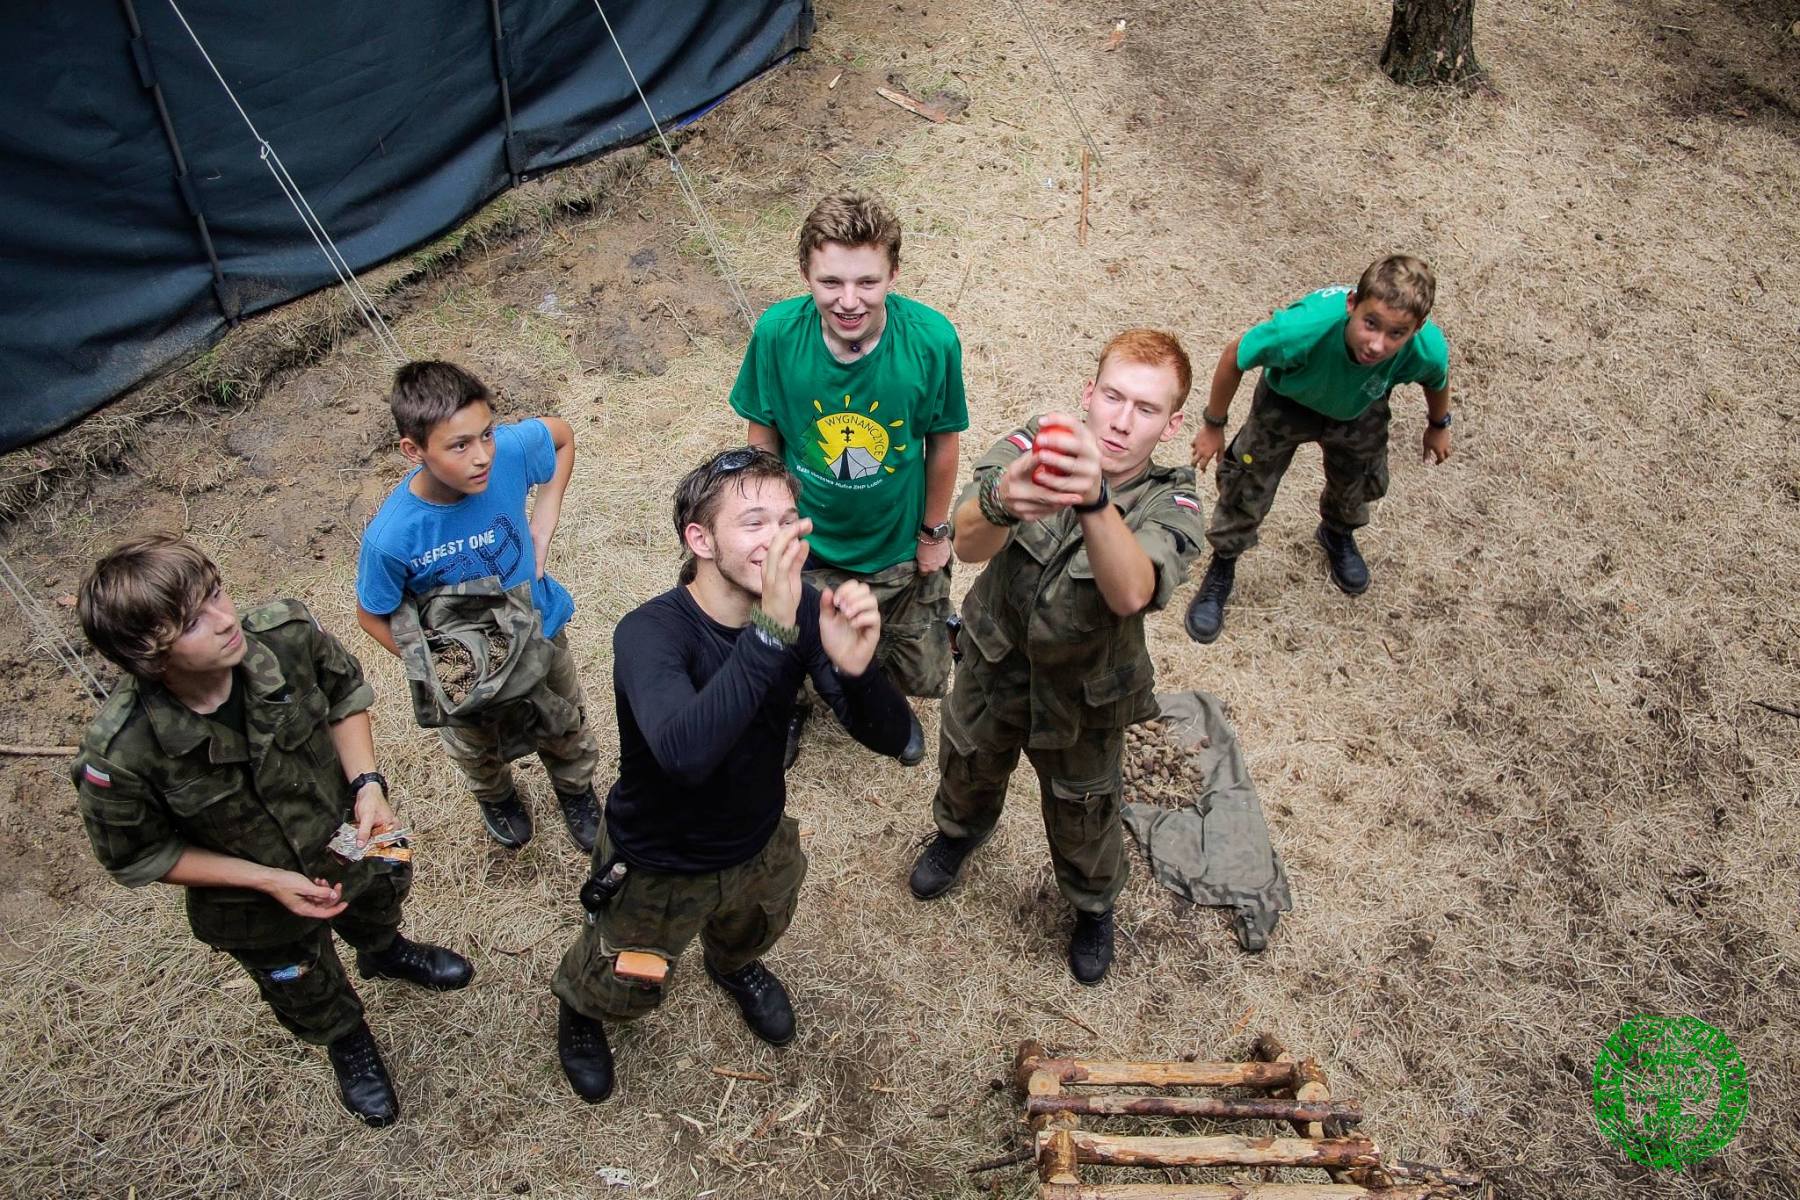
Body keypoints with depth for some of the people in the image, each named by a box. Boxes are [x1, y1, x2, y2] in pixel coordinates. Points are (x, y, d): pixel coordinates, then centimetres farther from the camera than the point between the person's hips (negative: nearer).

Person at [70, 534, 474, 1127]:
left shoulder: (287, 633, -34)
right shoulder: (119, 754, -38)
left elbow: (344, 693, -12)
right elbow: (138, 855, -20)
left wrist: (367, 783, -24)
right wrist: (268, 880, -24)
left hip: (351, 836, 3)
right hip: (257, 910, -2)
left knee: (381, 904, 37)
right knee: (310, 993, 29)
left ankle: (385, 952, 75)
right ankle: (347, 1042, 65)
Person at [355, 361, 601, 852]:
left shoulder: (510, 449, -34)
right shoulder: (391, 536, -36)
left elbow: (562, 435, -9)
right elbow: (373, 617, -16)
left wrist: (543, 528, -14)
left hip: (540, 631, 2)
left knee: (564, 729, 27)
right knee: (477, 749, 29)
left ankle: (576, 790, 61)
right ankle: (496, 797, 64)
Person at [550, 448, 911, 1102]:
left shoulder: (803, 607, -22)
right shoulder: (650, 632, -35)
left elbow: (890, 737, -25)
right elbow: (684, 752, -54)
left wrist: (855, 667, -46)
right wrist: (771, 632, -60)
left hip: (761, 845, 4)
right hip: (659, 866, -3)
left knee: (754, 932, 33)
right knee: (623, 990, 23)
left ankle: (733, 965, 69)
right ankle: (578, 1005, 59)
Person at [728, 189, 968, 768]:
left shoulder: (932, 339, -27)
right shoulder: (777, 333, -25)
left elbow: (942, 441, -10)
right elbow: (763, 436, -9)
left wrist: (935, 530, 0)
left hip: (900, 548, 0)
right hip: (805, 546, 0)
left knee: (923, 678, 17)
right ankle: (793, 703, 59)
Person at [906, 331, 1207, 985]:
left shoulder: (1171, 503, -26)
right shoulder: (1031, 445, -24)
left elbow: (1132, 593, -47)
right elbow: (967, 543, -41)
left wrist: (1095, 500, -66)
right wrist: (1001, 503, -65)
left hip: (1084, 696, -1)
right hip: (994, 665, 1)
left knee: (1082, 814, 23)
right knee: (968, 767, 29)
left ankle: (1093, 903, 57)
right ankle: (961, 830, 66)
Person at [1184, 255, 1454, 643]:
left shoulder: (1427, 349, -39)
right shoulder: (1304, 327, -47)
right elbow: (1234, 358, -27)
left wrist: (1438, 426, 10)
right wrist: (1213, 425, -14)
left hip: (1359, 411, 3)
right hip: (1288, 400, -2)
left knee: (1363, 481, 21)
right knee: (1248, 485, 3)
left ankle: (1338, 532, 57)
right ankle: (1222, 567, 31)